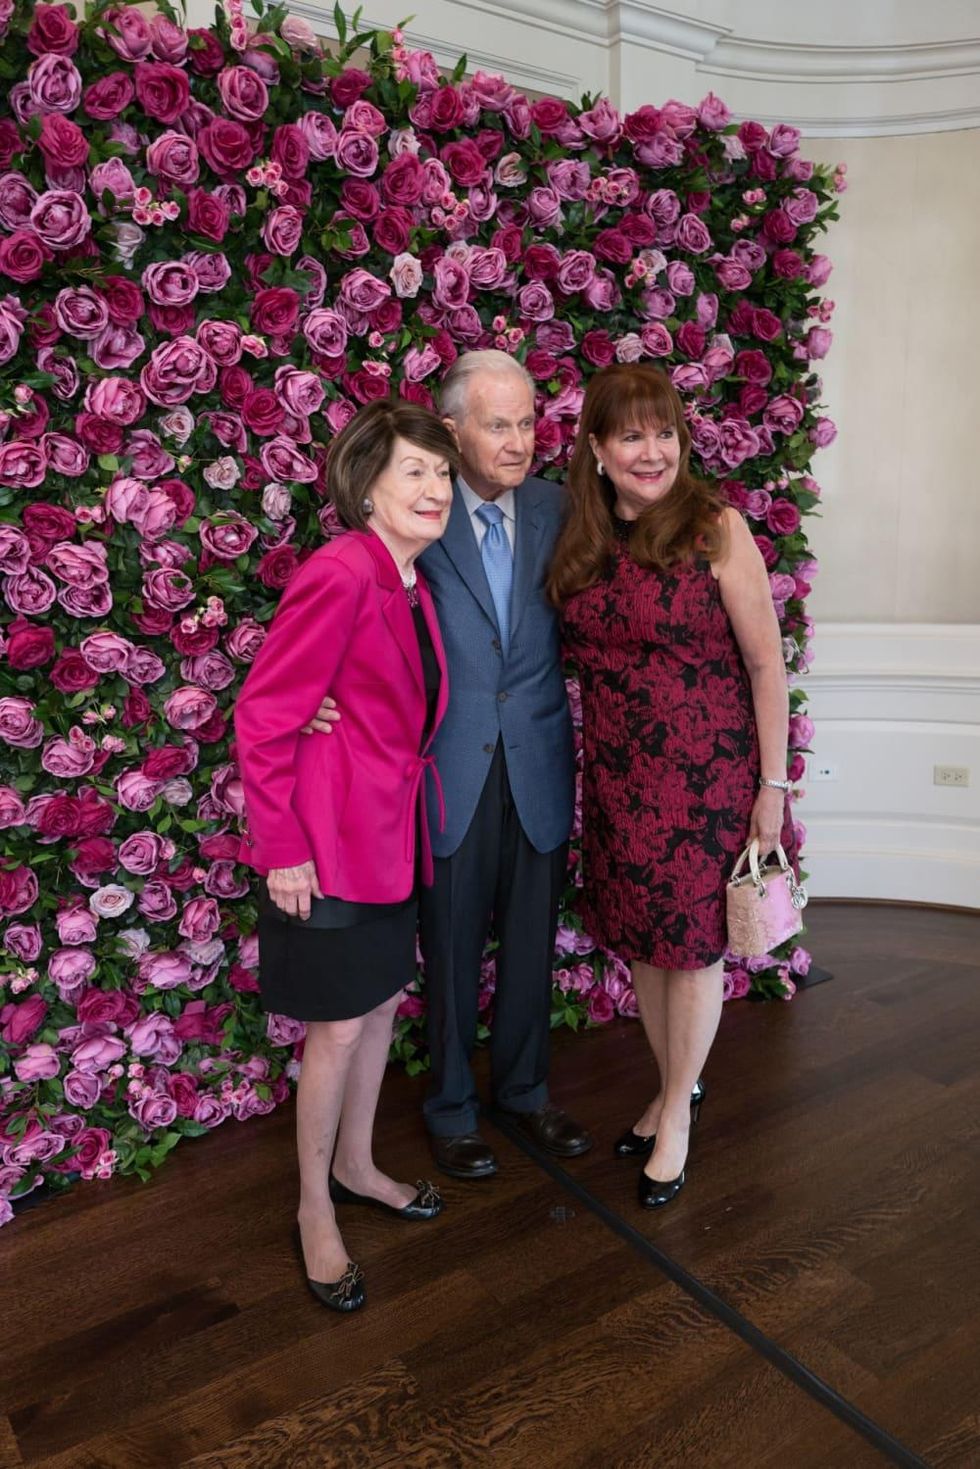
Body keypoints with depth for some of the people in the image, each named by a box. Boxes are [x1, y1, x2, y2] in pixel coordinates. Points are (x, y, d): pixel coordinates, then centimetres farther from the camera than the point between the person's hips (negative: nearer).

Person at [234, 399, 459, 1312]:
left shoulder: (410, 581, 6)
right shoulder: (340, 573, -21)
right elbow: (263, 717, -20)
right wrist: (281, 849, -17)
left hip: (392, 829, 9)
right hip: (329, 841, -8)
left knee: (382, 1004, 20)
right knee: (339, 1029, 5)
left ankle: (355, 1167, 43)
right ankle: (314, 1210, 29)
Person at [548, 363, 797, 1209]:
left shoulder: (715, 527, -10)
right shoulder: (582, 543, 4)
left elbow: (765, 660, -9)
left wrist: (773, 783, -9)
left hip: (707, 773, -4)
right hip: (616, 776, 5)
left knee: (693, 945, 8)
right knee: (639, 941, 15)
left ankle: (677, 1116, 29)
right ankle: (675, 1084, 39)